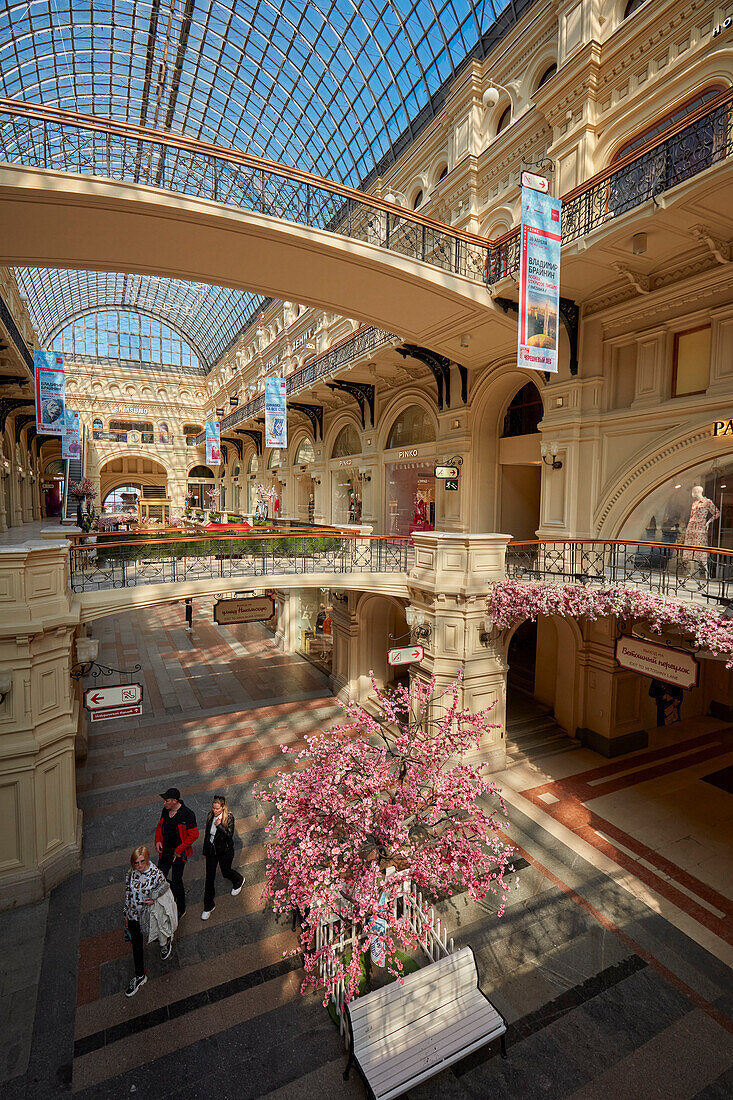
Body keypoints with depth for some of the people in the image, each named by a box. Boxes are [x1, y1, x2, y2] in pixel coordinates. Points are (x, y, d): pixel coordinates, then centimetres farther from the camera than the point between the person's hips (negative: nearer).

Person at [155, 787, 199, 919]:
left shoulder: (187, 814, -23)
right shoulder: (165, 810, -4)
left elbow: (193, 834, -18)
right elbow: (160, 825, 13)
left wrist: (179, 850, -17)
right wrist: (158, 841, -1)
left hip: (179, 853, -6)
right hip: (165, 851, 6)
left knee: (176, 881, 1)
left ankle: (181, 909, 24)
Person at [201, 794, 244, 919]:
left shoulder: (229, 817, -22)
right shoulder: (211, 815, -7)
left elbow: (229, 836, -24)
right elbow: (207, 832, 7)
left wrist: (219, 825, -34)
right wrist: (205, 849, 14)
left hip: (225, 851, -4)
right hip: (211, 850, 4)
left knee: (226, 872, 15)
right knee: (209, 877, 7)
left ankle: (239, 881, 49)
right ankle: (208, 906, 24)